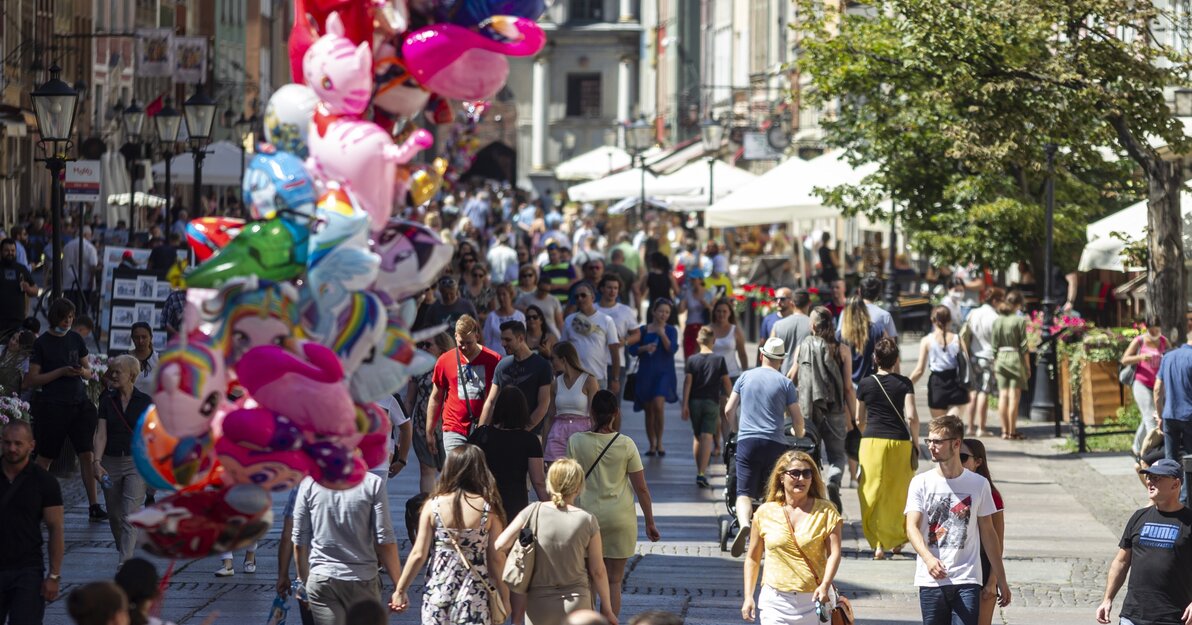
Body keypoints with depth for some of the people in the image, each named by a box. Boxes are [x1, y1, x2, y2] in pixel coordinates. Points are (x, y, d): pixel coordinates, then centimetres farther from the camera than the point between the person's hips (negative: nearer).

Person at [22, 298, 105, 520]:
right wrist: (61, 372, -16)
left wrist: (83, 372, -7)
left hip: (79, 402, 4)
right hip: (53, 405, -4)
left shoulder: (76, 339, 9)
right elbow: (33, 380, -7)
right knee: (45, 457, 4)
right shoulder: (42, 343, -5)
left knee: (87, 453, -2)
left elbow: (89, 371, 17)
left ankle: (94, 506, 0)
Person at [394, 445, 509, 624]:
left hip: (438, 589, 1)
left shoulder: (433, 505, -5)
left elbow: (418, 554, -4)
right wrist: (505, 598, 6)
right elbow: (496, 559, -5)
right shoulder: (488, 508, -8)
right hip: (475, 594, -1)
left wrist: (400, 591, 6)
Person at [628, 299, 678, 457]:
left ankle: (659, 442, -8)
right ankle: (652, 445, 16)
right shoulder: (643, 330, 7)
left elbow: (672, 349, -9)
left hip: (664, 373, -2)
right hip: (646, 373, 2)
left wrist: (662, 335, -20)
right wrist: (645, 348, -14)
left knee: (658, 404, -21)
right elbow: (632, 350, 4)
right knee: (649, 410, 6)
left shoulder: (671, 330, 5)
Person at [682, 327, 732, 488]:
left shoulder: (692, 360, 0)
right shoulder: (719, 359, -1)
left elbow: (687, 382, -5)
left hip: (695, 402, 2)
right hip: (712, 402, -2)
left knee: (697, 436, 16)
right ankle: (702, 473, -18)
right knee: (707, 437, -6)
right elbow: (726, 382, 1)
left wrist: (685, 405, -4)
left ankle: (699, 470, 22)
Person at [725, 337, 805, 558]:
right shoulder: (785, 383, 3)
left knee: (745, 492, -3)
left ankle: (744, 524, -30)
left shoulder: (745, 377, 8)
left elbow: (729, 411, 10)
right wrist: (799, 436, 25)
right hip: (775, 443, 0)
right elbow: (797, 418, 3)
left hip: (747, 441, 1)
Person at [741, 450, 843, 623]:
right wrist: (748, 597, 4)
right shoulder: (765, 513, 5)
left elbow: (834, 552, -8)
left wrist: (825, 585, -24)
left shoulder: (825, 511, 2)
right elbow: (753, 558, 11)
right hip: (776, 600, 0)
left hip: (814, 598, 0)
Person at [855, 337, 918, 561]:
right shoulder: (904, 383, -3)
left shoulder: (865, 384, 2)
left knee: (873, 493, 4)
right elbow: (911, 417, -10)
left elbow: (859, 420, 9)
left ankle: (878, 543, -6)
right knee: (899, 494, 15)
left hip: (872, 442, 0)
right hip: (900, 442, 0)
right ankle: (897, 540, 26)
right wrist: (915, 443, 3)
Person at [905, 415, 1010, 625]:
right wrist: (928, 558, -28)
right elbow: (912, 527, -8)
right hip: (931, 580, 1)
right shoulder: (921, 483, 2)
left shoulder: (979, 485, 3)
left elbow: (988, 533, 11)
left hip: (967, 581, -1)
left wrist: (1000, 580, 13)